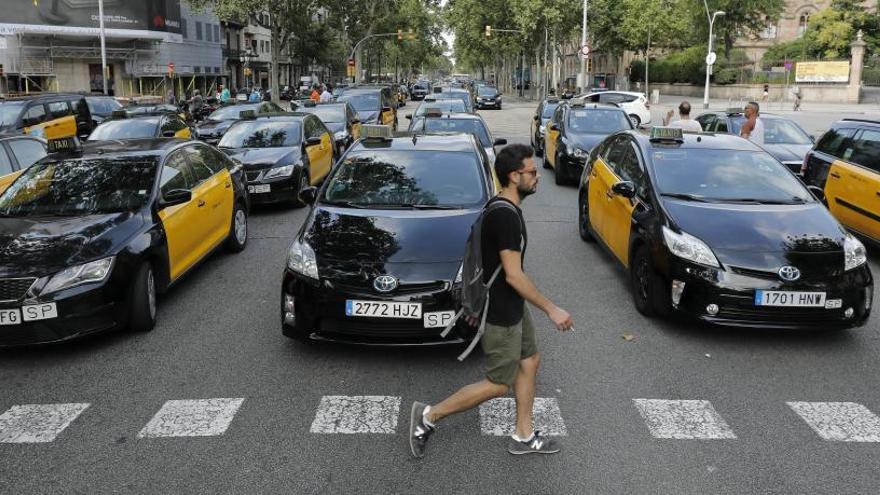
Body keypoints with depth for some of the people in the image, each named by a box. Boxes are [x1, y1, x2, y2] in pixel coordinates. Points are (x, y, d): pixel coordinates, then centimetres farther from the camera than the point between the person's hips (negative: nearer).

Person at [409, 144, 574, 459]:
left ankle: (524, 436, 31)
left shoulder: (502, 208, 6)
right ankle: (428, 416, 10)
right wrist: (551, 309, -20)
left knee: (529, 362, 18)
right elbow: (514, 275, -27)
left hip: (510, 306, 10)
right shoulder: (505, 216, -26)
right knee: (499, 384, 2)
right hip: (501, 315, -10)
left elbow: (493, 262, 14)